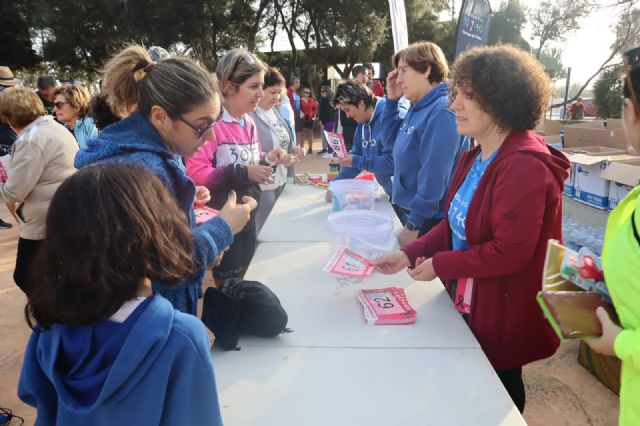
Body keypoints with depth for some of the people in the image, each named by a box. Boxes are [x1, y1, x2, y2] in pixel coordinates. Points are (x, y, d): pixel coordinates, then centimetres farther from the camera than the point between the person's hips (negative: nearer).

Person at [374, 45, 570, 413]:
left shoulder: (524, 165, -27)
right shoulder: (477, 157, 5)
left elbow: (511, 252, -30)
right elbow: (456, 224, 6)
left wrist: (439, 265, -20)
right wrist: (410, 255, -6)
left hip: (504, 315, -9)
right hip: (469, 303, 9)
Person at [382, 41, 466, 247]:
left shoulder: (442, 112, -21)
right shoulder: (418, 107, 7)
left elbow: (433, 177, -25)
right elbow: (391, 139, 20)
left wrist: (413, 225, -22)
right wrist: (391, 100, 7)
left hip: (428, 221, -9)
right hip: (410, 212, 9)